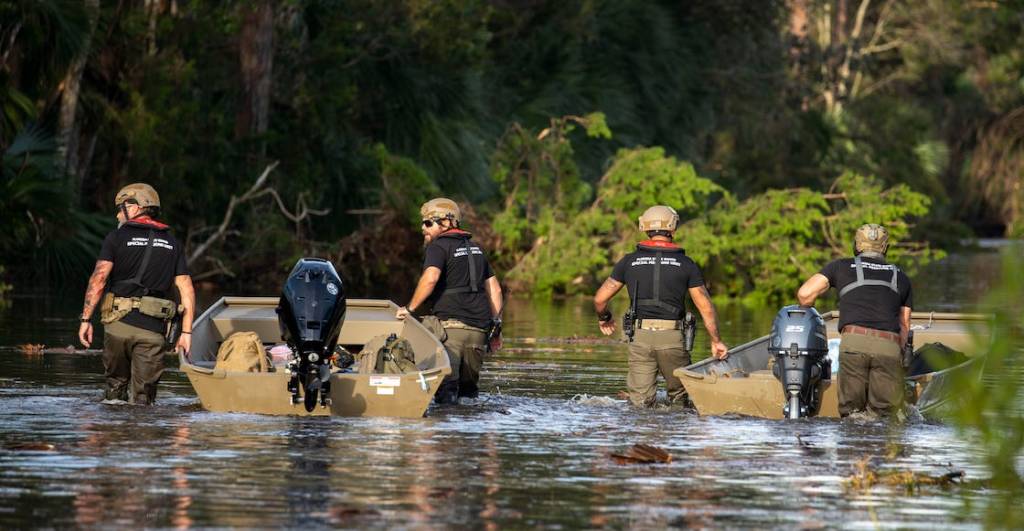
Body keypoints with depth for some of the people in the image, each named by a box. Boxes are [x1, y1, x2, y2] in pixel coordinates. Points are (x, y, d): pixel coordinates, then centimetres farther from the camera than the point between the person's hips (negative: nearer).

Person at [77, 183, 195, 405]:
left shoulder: (117, 237, 1)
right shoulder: (172, 244, 12)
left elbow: (98, 279, -9)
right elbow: (187, 290, 6)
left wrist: (86, 319, -6)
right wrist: (186, 332, 8)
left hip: (118, 322, -1)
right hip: (153, 328, 1)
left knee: (116, 382, 17)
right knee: (142, 399, 1)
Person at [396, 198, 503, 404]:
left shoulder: (438, 246, -1)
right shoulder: (475, 248, 23)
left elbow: (430, 278, -19)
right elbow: (494, 289, 21)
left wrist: (410, 308, -11)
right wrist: (496, 323, 21)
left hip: (451, 323, -7)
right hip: (479, 326, 7)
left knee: (446, 380, -15)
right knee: (469, 382, 13)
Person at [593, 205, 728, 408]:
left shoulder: (629, 261, 7)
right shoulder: (686, 264, 4)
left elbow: (600, 299, 9)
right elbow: (706, 307, 2)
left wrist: (604, 318, 30)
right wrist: (716, 341, 13)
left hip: (640, 337, 1)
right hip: (672, 337, -1)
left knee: (640, 402, 2)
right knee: (679, 395, 12)